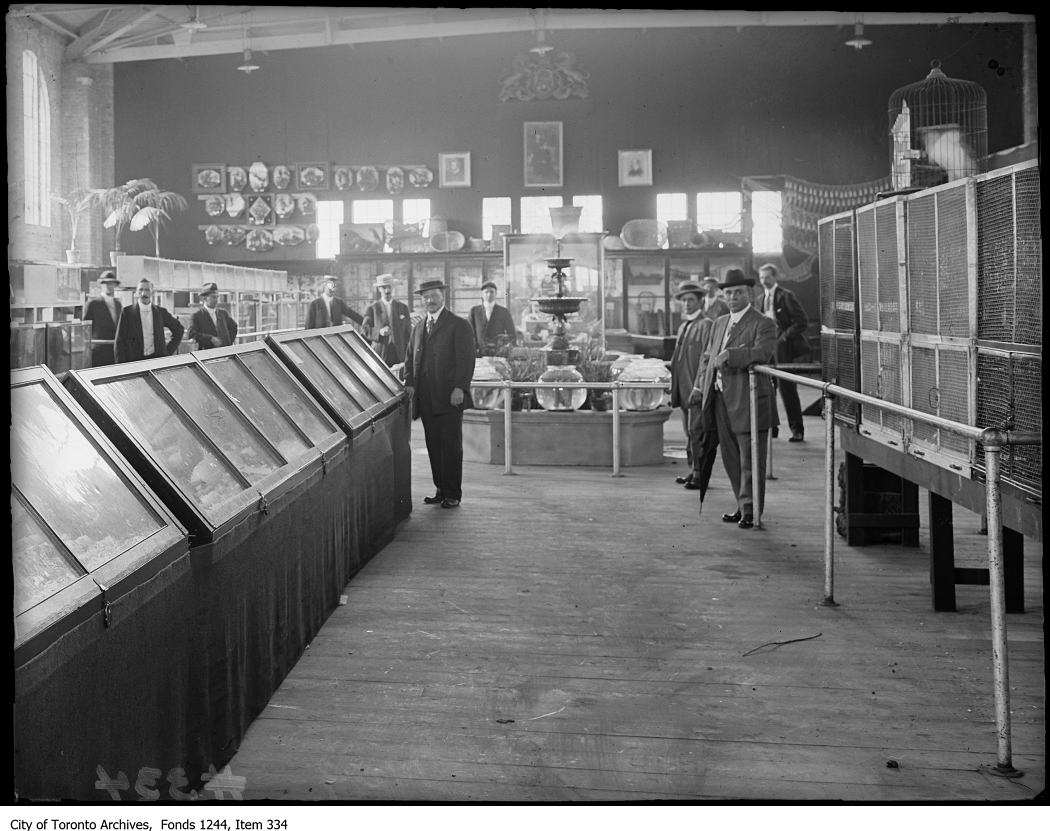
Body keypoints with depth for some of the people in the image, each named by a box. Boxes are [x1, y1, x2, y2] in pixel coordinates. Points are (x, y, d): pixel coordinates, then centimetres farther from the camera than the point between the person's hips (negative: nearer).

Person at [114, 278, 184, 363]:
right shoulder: (127, 312, 2)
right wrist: (121, 367, -5)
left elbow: (178, 329, 20)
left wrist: (169, 351, 11)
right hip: (134, 360, -1)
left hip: (158, 358, 1)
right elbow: (119, 342, 2)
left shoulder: (161, 312, 8)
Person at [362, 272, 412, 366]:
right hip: (380, 354, -1)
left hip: (399, 355, 1)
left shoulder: (403, 308, 12)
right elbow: (365, 330, -2)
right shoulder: (372, 308, 7)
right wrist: (380, 332, -22)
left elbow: (408, 334, 10)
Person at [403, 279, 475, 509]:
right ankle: (441, 490, 15)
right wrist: (410, 383, 5)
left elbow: (466, 359, -8)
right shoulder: (418, 327, 19)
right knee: (433, 447, 7)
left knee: (451, 447, -2)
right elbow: (410, 358, 21)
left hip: (449, 398, -6)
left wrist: (459, 388, -18)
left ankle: (453, 494, 4)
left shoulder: (459, 326, -1)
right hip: (426, 399, 6)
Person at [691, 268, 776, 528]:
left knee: (750, 460, -2)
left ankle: (751, 511, 6)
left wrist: (730, 355, -29)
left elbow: (762, 353, -22)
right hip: (721, 401, 8)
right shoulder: (720, 323, 18)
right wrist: (700, 386, 12)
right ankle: (743, 506, 25)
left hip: (748, 401, -8)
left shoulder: (763, 324, -6)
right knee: (731, 459, 14)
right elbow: (708, 356, 23)